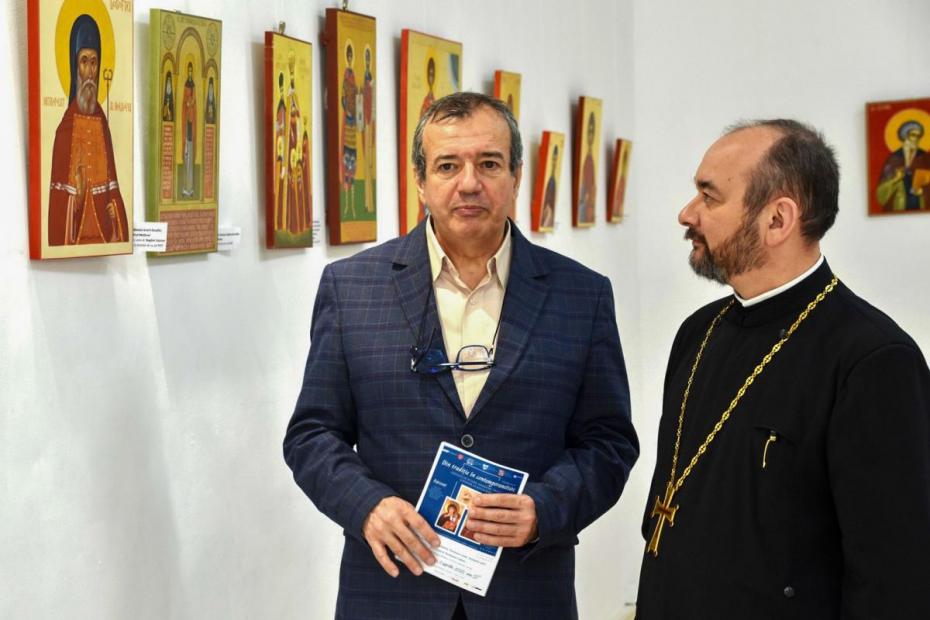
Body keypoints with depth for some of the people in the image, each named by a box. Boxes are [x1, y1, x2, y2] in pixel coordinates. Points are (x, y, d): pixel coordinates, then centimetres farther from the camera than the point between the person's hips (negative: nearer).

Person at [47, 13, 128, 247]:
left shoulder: (102, 123, 9)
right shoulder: (66, 127, -7)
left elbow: (111, 190, 10)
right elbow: (60, 198, -9)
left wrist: (116, 233, 0)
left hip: (104, 234, 5)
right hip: (74, 238, -5)